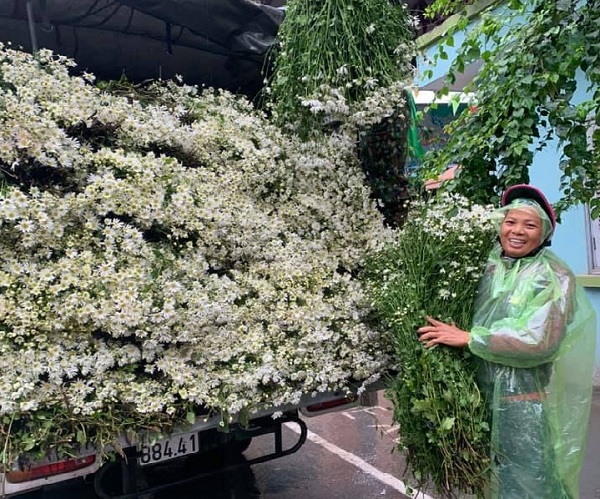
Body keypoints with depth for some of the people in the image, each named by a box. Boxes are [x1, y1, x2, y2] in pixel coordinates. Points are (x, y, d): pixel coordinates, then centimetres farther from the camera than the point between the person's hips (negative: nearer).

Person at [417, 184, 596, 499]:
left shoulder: (553, 277, -11)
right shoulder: (489, 268, 2)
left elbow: (540, 341, -22)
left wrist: (468, 338, -21)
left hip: (528, 403, -4)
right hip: (487, 395, 4)